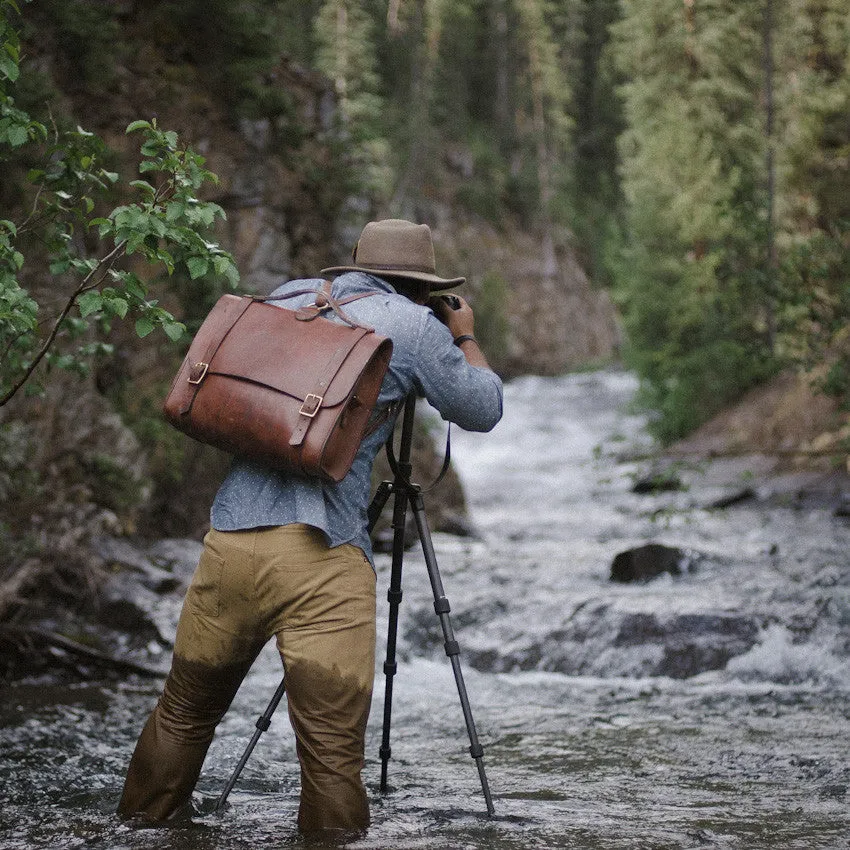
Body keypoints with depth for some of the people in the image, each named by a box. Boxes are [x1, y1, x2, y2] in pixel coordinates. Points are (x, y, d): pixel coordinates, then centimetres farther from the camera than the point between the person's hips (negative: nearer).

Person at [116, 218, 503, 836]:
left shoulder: (290, 297, 17)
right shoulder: (414, 326, 2)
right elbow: (484, 411, 13)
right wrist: (466, 337, 31)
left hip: (230, 536, 6)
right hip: (320, 552, -5)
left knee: (184, 714, 21)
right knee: (333, 749, -4)